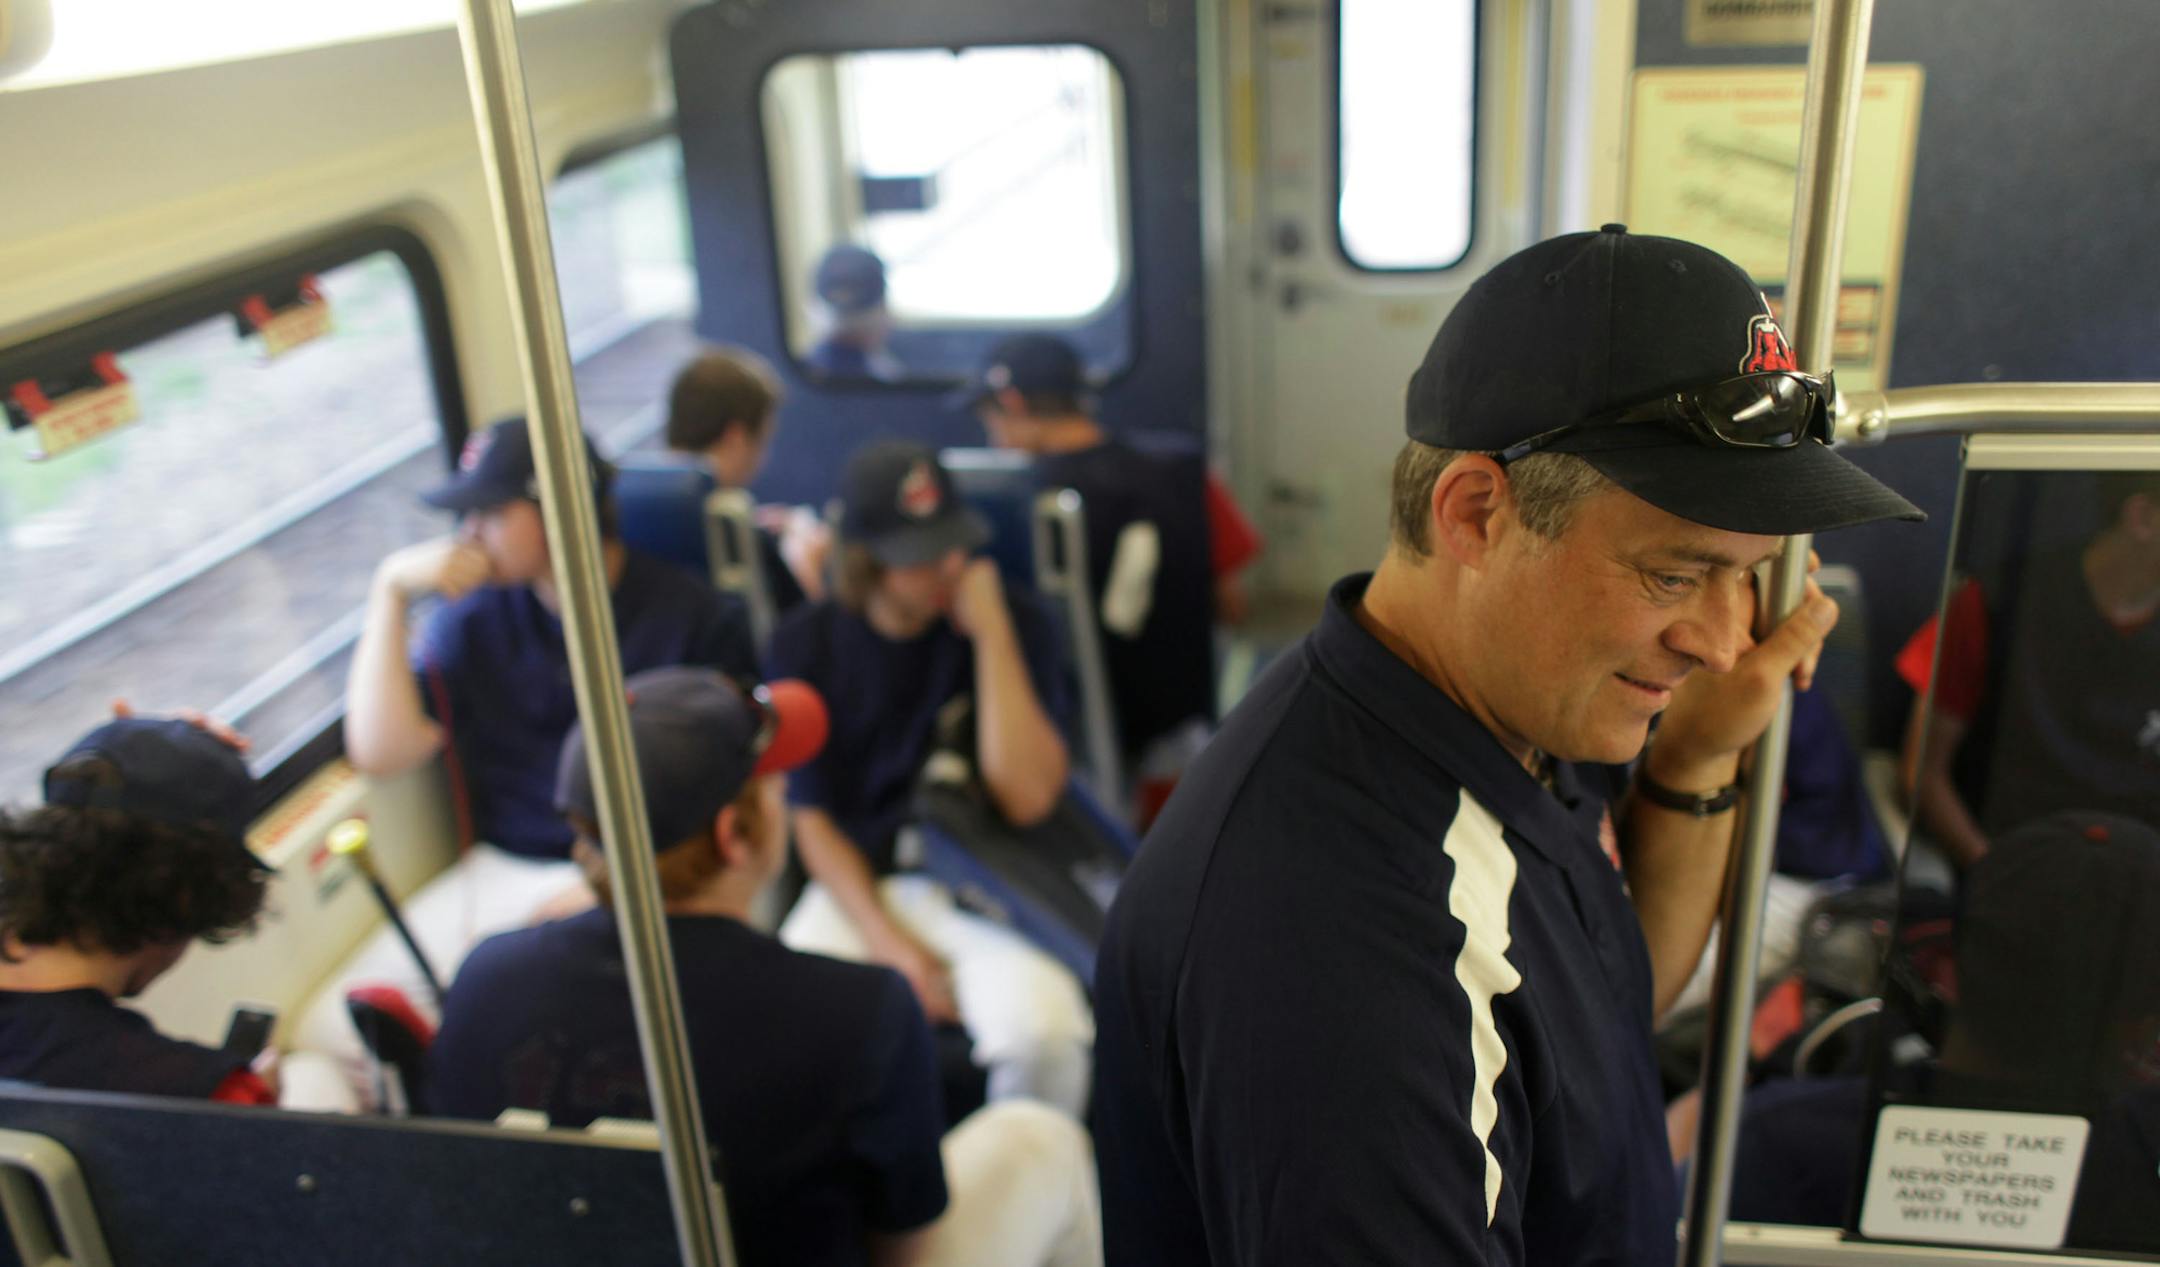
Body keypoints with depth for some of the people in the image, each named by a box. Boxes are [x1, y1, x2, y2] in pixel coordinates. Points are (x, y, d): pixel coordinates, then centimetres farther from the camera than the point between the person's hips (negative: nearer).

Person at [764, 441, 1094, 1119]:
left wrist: (989, 627, -19)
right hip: (860, 885, 1)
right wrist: (893, 948, -11)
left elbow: (1027, 796, -17)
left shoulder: (1016, 621, -4)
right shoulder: (805, 642, 1)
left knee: (1043, 1027, -31)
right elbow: (813, 822, 3)